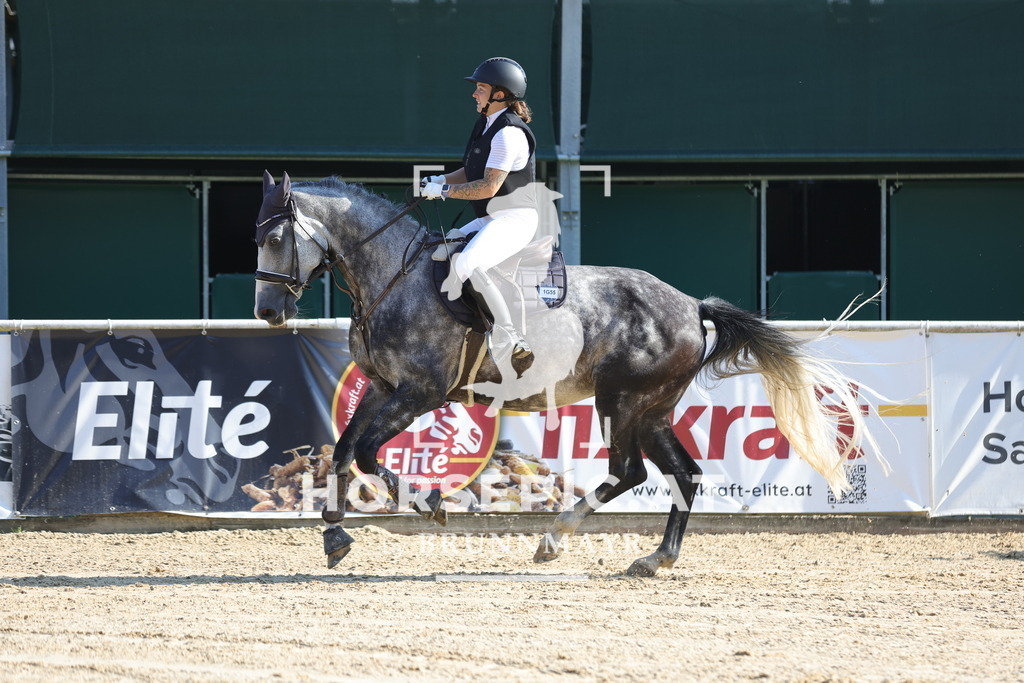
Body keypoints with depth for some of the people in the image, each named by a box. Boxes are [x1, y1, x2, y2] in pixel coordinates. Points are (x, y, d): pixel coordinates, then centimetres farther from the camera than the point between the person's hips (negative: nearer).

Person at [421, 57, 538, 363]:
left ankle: (508, 338, -32)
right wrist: (443, 180, 5)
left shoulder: (509, 133, -18)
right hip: (489, 220, 11)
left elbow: (489, 186, -23)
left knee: (465, 265, -33)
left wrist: (444, 191, -17)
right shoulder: (485, 125, 13)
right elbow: (472, 172, 23)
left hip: (515, 219, -11)